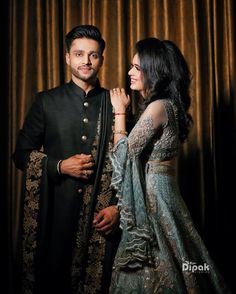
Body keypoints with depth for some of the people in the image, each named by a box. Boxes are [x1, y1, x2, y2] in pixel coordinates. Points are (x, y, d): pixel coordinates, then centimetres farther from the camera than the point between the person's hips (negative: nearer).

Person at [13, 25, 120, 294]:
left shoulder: (115, 103, 5)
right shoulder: (47, 101, 5)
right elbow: (21, 153, 5)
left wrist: (117, 207, -4)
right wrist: (60, 166, -10)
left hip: (101, 215, 0)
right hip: (55, 213, 0)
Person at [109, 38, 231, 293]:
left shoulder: (158, 107, -17)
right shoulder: (168, 105, 11)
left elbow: (123, 154, -13)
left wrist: (119, 112, -4)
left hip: (152, 199, -9)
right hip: (157, 195, 9)